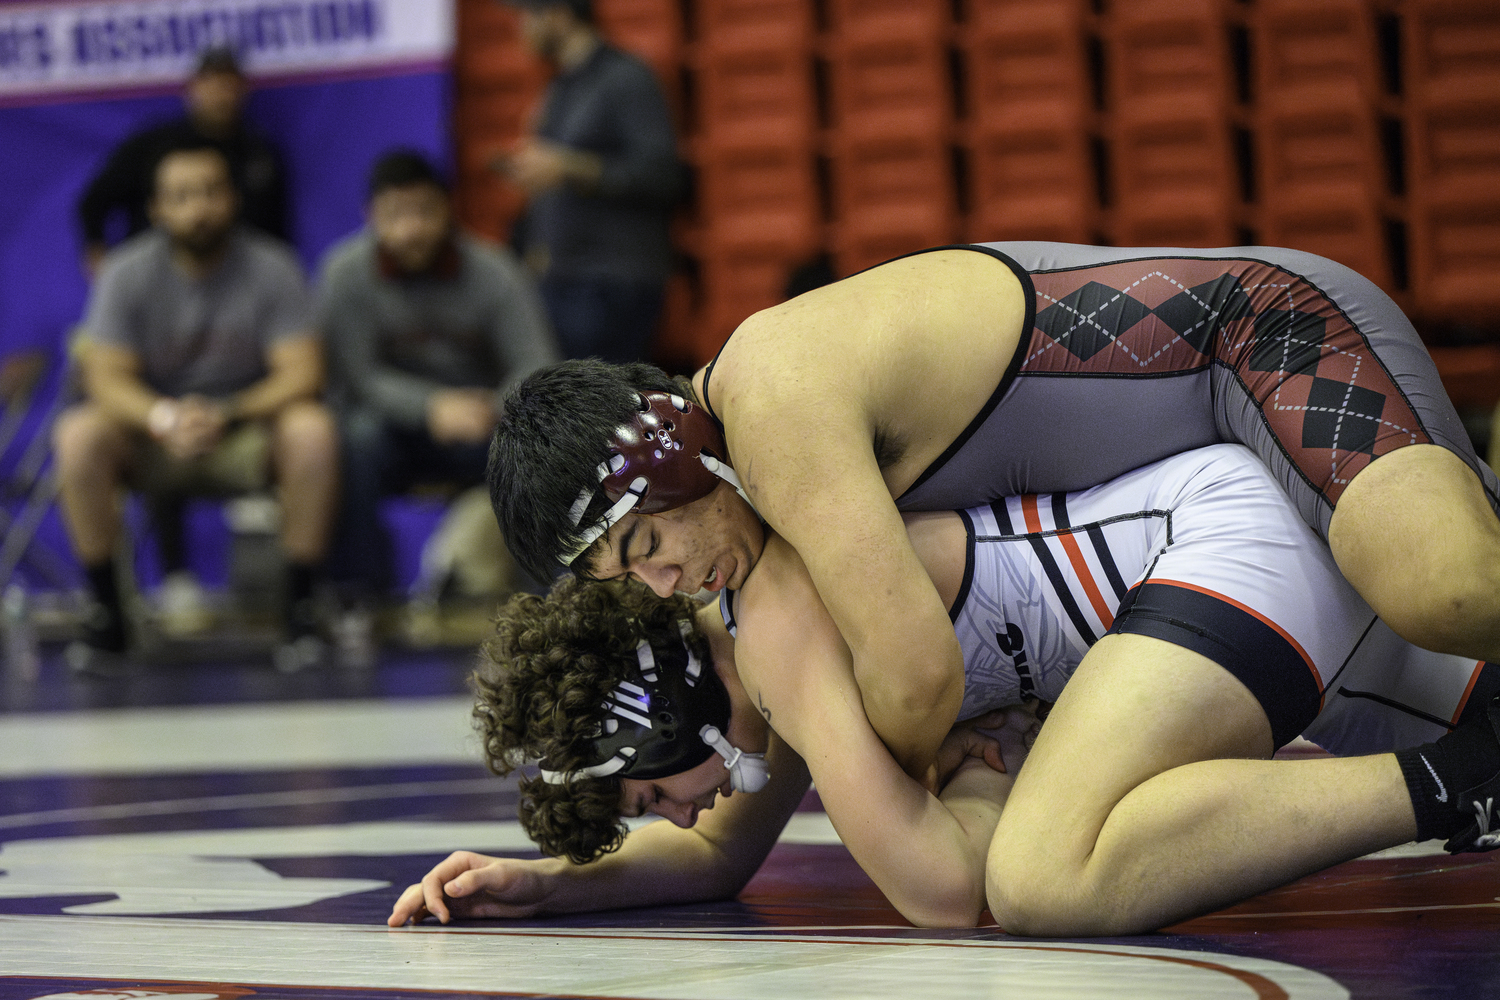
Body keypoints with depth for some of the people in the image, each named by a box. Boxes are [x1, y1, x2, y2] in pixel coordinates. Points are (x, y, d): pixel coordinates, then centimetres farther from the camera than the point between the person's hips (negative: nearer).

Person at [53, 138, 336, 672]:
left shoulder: (271, 267, -10)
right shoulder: (127, 272, -8)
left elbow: (302, 373, -16)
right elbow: (107, 377, -13)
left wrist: (225, 414, -33)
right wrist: (164, 418, -35)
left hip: (247, 432, -1)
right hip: (153, 436, 1)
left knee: (312, 431, -32)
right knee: (78, 436, -29)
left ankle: (300, 608, -20)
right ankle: (106, 611, -17)